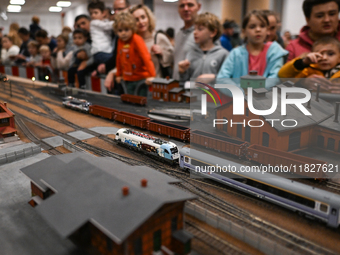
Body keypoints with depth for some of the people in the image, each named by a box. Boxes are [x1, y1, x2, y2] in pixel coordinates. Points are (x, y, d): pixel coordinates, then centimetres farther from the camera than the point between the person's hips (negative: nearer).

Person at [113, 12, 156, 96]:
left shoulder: (136, 39, -16)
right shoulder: (120, 40, 3)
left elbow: (146, 57, -24)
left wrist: (152, 75, -31)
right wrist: (118, 74, 19)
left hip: (140, 79, -6)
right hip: (128, 79, 6)